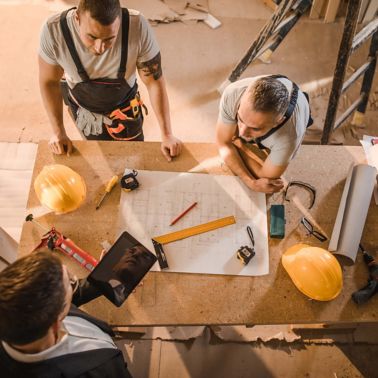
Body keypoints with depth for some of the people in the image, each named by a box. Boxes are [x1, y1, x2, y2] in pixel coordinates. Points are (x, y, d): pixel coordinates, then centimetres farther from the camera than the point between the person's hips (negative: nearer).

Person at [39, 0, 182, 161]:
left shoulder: (138, 27, -35)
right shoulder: (54, 30, -33)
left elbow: (154, 81, -22)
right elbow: (49, 81, -15)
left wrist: (167, 135, -16)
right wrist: (58, 132, -11)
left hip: (124, 108, 0)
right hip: (83, 108, 0)